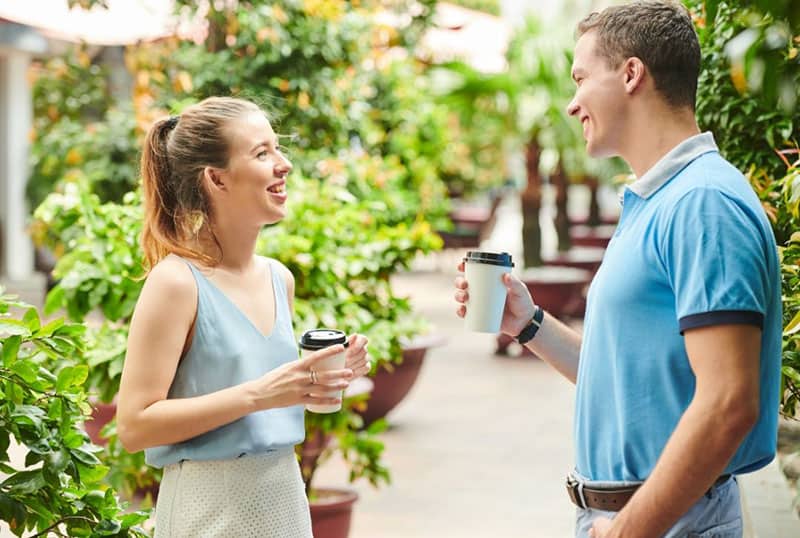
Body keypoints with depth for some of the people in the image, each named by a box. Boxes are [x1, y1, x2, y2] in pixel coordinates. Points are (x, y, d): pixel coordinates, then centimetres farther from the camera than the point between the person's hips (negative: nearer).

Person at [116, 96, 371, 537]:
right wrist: (258, 394, -23)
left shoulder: (279, 278, 5)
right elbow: (134, 425, -18)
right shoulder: (176, 282, -14)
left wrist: (324, 378, -1)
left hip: (285, 498, 6)